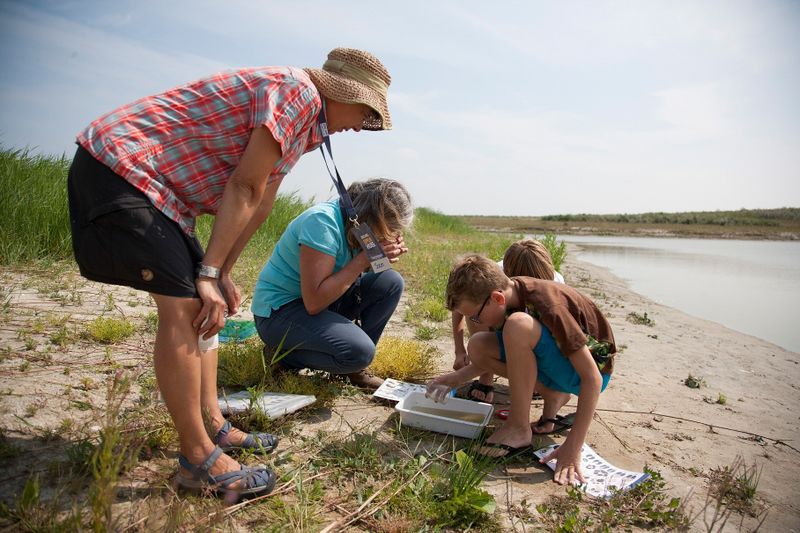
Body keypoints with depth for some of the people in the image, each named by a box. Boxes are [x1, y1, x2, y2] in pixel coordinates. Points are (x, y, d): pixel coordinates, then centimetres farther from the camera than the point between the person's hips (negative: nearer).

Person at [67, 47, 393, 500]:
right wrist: (210, 273, -16)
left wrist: (221, 275, 9)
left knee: (205, 303, 9)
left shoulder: (306, 122, 15)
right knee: (185, 306, -15)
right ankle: (198, 458, -5)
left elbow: (260, 202, 12)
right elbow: (244, 188, -20)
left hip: (152, 182, 10)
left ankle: (213, 426, 16)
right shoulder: (297, 89, -15)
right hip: (119, 165, -10)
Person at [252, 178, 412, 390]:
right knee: (360, 352, -28)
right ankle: (283, 354, -3)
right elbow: (314, 303, -30)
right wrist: (363, 260, -29)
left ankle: (355, 368, 2)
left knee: (391, 282, -7)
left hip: (323, 301, 8)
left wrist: (385, 256, -17)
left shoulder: (357, 224, -2)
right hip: (280, 310, -8)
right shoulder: (322, 222, -27)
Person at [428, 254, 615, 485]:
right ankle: (554, 396, 1)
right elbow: (507, 352, 8)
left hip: (587, 366, -7)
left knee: (518, 325, -33)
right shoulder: (509, 292, -9)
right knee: (477, 347, -11)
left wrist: (572, 447, -31)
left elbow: (592, 377, -29)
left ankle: (519, 429, -20)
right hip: (553, 361, 7)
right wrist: (457, 377, 2)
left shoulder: (548, 306, -31)